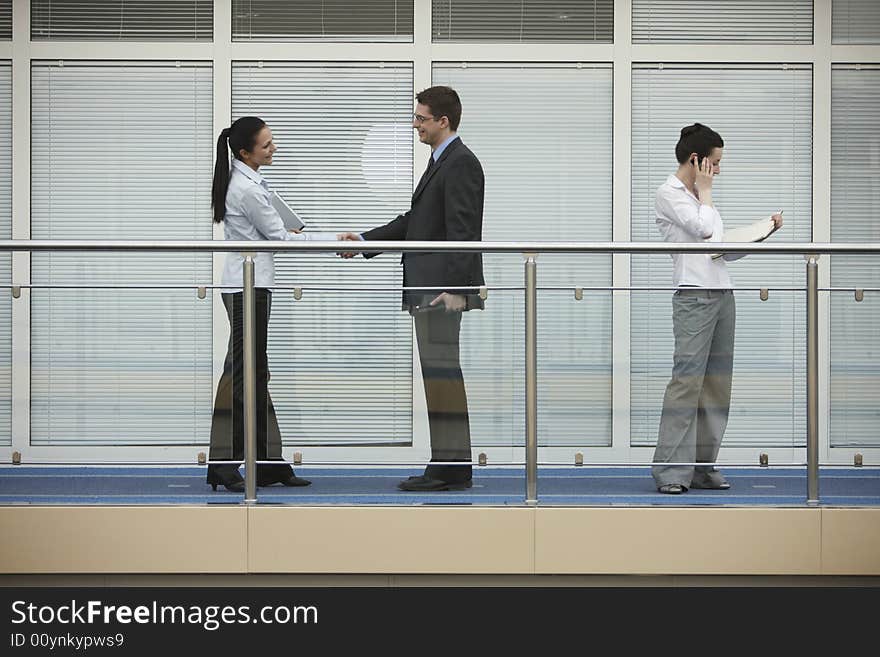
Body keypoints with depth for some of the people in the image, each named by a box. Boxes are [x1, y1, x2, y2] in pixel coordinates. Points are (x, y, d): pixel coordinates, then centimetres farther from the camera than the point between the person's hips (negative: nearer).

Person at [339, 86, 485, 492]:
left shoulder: (460, 163, -11)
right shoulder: (441, 162, 21)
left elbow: (462, 230, -18)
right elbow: (414, 221, 23)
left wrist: (456, 289, -23)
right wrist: (365, 241, 15)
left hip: (443, 289, -10)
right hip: (426, 289, 10)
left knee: (442, 374, -9)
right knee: (439, 374, 10)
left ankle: (451, 468, -7)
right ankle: (449, 466, 14)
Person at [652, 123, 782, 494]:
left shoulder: (700, 197, 24)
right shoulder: (669, 194, -1)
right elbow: (704, 229, -14)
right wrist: (704, 191, 0)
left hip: (722, 293, 9)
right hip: (694, 296, -9)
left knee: (717, 384, 5)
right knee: (687, 381, -13)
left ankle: (702, 466, 7)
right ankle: (671, 470, -14)